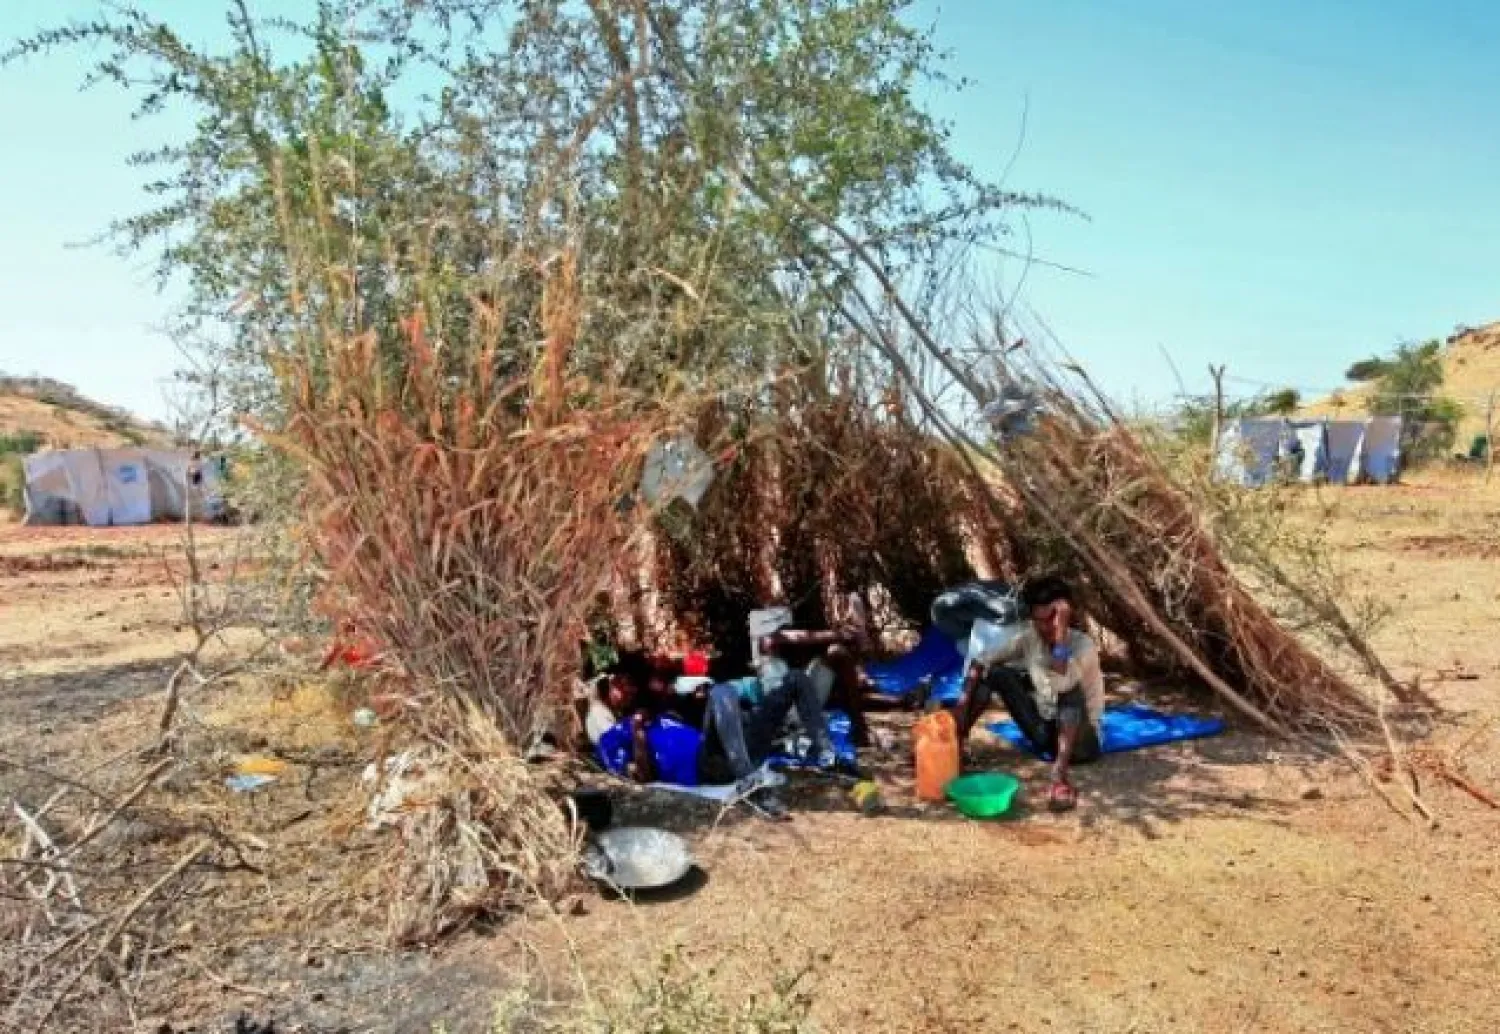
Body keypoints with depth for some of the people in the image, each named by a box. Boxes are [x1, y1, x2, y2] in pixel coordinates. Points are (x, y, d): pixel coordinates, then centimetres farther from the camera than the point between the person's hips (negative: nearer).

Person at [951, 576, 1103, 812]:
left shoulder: (1083, 645, -20)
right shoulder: (1029, 638, -4)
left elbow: (1062, 683, -40)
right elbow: (981, 659, -5)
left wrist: (1061, 632, -36)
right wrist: (963, 703, -17)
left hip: (1080, 738, -5)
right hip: (1043, 732, 6)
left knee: (1070, 690, -36)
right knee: (996, 672, -7)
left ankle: (1059, 774, -48)